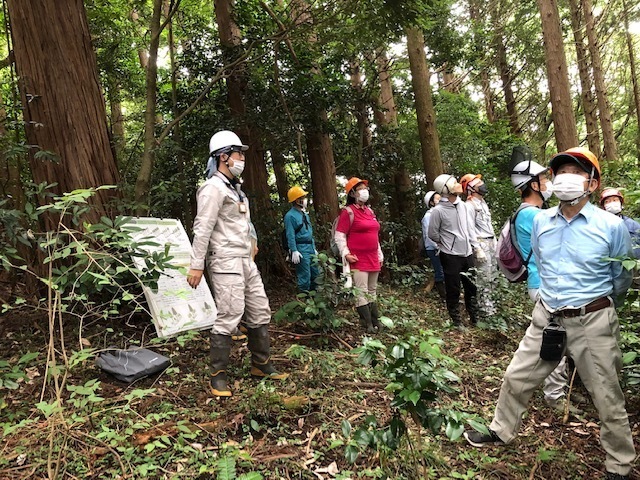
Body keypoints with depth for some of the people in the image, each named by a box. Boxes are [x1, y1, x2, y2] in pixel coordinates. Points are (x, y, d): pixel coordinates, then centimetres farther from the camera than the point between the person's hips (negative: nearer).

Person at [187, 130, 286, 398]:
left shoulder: (235, 189, 20)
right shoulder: (214, 187, -10)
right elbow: (202, 228, -16)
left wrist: (249, 254, 19)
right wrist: (196, 266, -20)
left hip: (246, 261, 10)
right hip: (225, 263, -10)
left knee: (260, 312, 12)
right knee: (229, 317, -10)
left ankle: (261, 365, 25)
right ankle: (218, 376, 4)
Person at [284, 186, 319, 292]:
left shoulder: (304, 214, 16)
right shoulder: (290, 216, -11)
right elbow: (290, 235, -15)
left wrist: (314, 248, 20)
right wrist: (294, 251, -20)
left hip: (310, 248, 9)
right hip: (301, 249, -9)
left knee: (315, 274, 13)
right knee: (305, 277, -6)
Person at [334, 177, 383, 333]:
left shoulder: (369, 211, 14)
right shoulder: (348, 212, -7)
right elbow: (339, 235, -10)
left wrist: (380, 255, 19)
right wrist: (346, 254, -18)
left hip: (373, 259, 8)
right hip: (358, 260, -8)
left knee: (372, 291, 14)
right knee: (361, 292, -7)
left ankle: (375, 321, 23)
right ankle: (368, 324, -1)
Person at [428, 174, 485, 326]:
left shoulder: (465, 206, 4)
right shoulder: (438, 210, -13)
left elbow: (471, 230, 9)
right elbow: (433, 234, -4)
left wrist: (477, 249, 4)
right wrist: (446, 243, 7)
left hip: (467, 254, 5)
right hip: (450, 256, -5)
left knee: (472, 287, 14)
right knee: (453, 290, 5)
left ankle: (475, 318, 30)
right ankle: (456, 321, 19)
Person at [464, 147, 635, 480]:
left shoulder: (612, 226, -12)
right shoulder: (540, 221, -1)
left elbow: (622, 278, 4)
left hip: (592, 323, -3)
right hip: (546, 318, 4)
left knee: (608, 399, 11)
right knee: (517, 378, 13)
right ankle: (501, 432, 36)